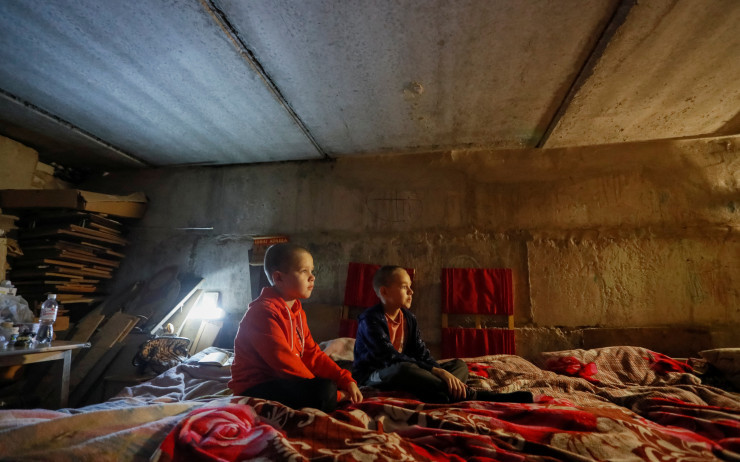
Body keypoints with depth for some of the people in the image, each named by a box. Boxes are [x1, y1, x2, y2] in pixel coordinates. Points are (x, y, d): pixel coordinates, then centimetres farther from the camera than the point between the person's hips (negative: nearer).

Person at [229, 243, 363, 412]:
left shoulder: (297, 311, 11)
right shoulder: (263, 312, -20)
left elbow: (312, 353, 7)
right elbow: (285, 363, -24)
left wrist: (346, 380, -4)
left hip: (281, 381, 10)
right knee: (326, 391, -28)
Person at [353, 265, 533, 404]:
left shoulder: (409, 318, 6)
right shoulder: (370, 319, -18)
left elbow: (423, 354, -1)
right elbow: (392, 358, -28)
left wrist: (443, 373, -21)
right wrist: (437, 371, -34)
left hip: (402, 370, 8)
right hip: (373, 376, -7)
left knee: (459, 364, 0)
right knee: (405, 369, -42)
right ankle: (471, 395, -30)